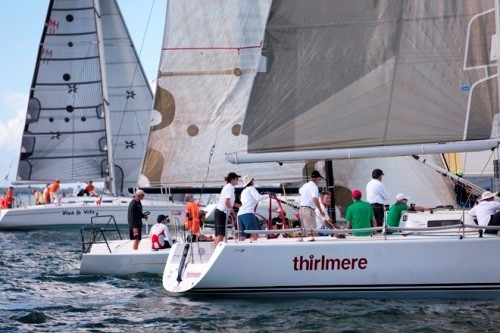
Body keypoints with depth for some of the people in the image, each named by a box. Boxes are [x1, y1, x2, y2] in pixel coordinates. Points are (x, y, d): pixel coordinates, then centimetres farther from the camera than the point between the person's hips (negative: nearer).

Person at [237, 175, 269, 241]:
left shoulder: (243, 191, 28)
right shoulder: (251, 188, 5)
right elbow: (258, 198, -10)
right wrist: (268, 195, -1)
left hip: (240, 214, 8)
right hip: (248, 213, -8)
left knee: (242, 236, 2)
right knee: (254, 234, -13)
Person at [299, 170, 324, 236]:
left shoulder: (305, 185, 15)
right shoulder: (314, 186, -13)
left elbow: (300, 191, 39)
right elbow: (315, 199, -28)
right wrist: (320, 211, -25)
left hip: (302, 209, 9)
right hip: (309, 210, -9)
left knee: (306, 230, 13)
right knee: (312, 232, -13)